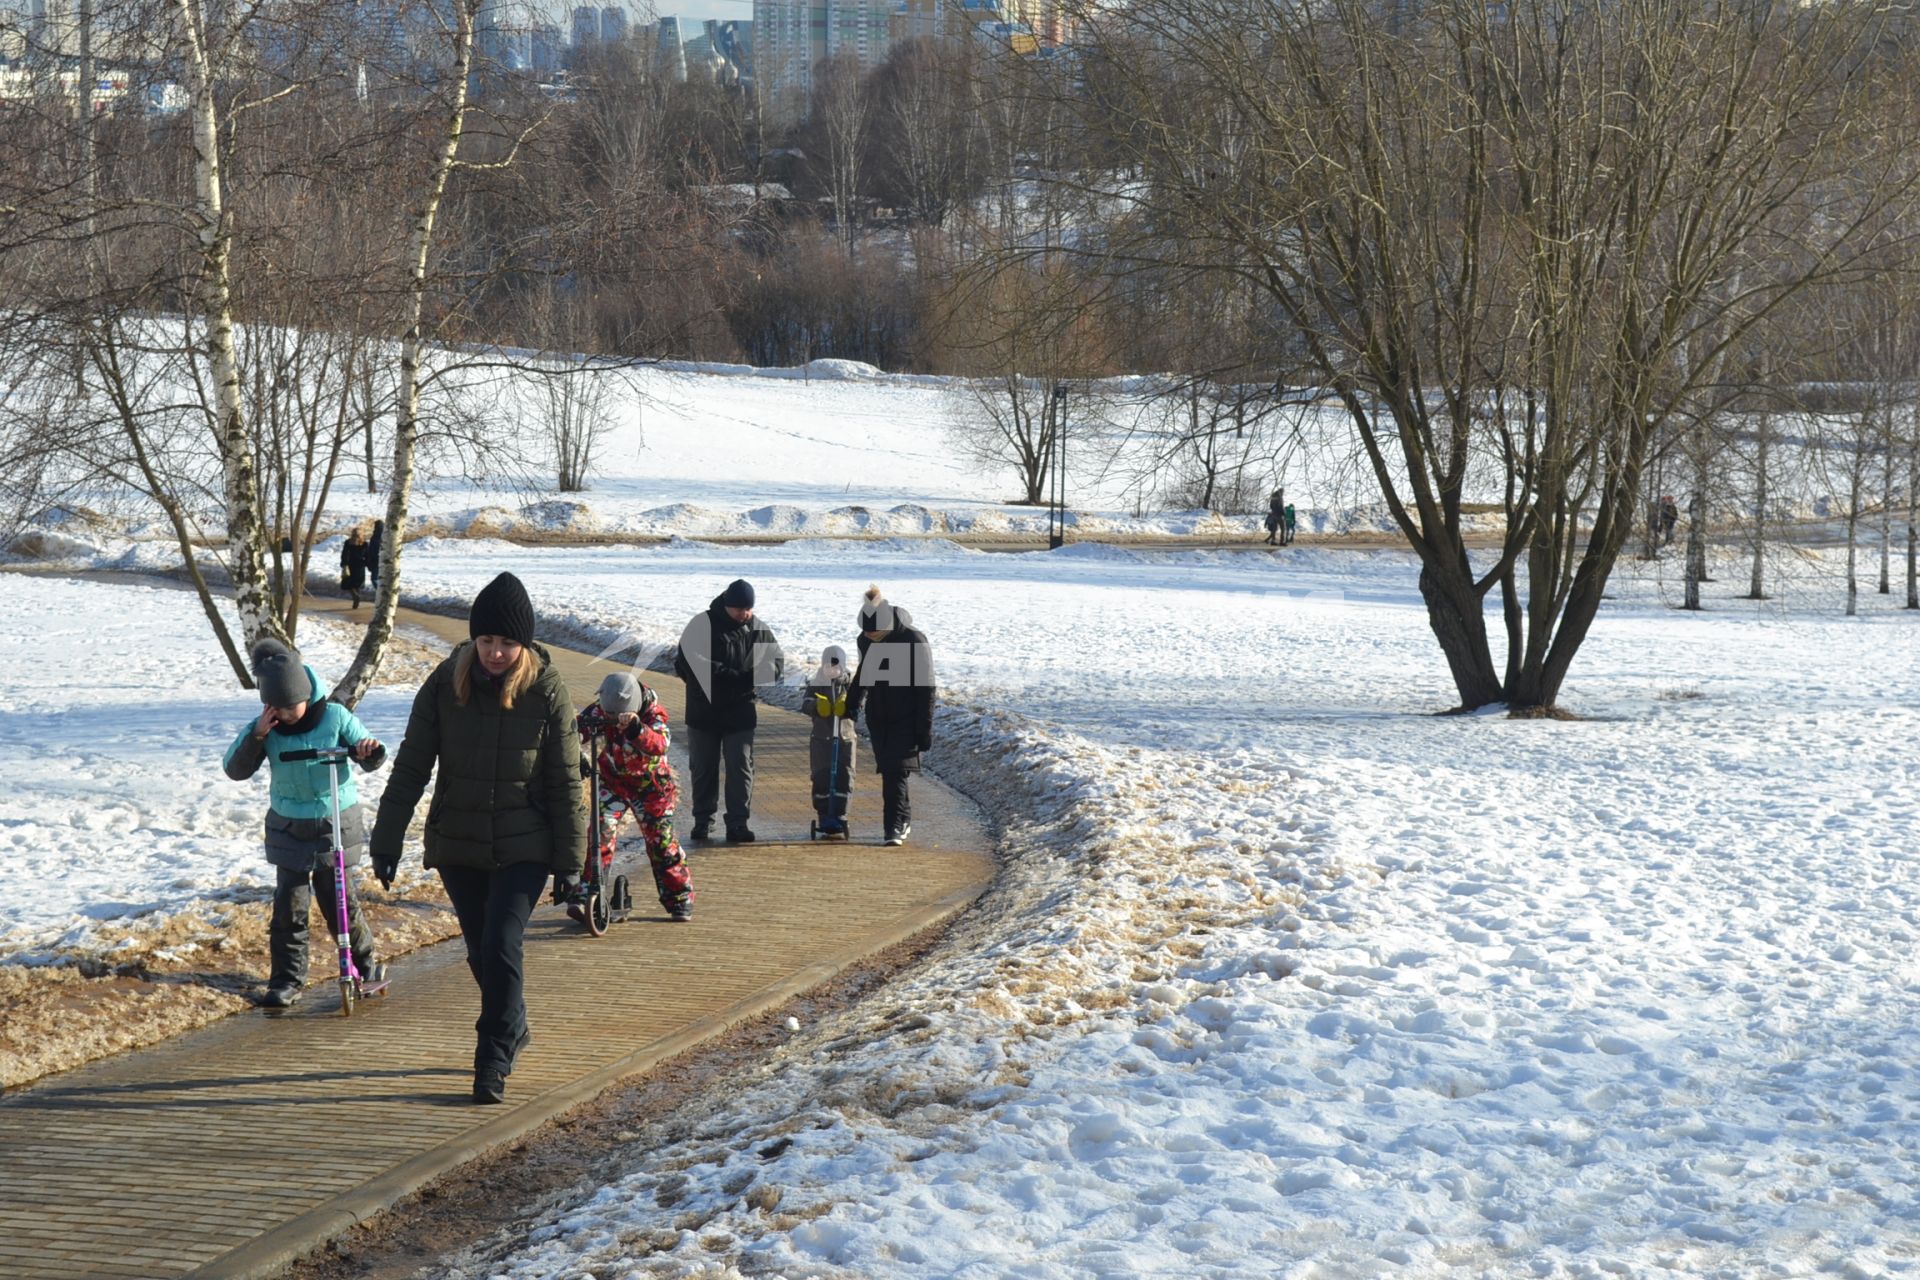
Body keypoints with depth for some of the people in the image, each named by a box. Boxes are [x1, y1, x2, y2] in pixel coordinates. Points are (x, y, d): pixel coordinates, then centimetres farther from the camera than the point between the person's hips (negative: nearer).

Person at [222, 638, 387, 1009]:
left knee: (339, 899, 4)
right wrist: (257, 736, -23)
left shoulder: (335, 717, -10)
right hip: (290, 828, 1)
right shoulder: (266, 728, -7)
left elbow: (369, 757, -4)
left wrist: (370, 751, -29)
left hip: (336, 823, -1)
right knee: (288, 905, -1)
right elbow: (234, 769, -9)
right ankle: (286, 979, 6)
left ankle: (363, 961, 25)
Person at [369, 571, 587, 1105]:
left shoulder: (547, 692, -9)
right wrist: (387, 840, -1)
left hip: (523, 849, -3)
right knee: (481, 952, 14)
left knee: (502, 948, -15)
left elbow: (565, 783, -4)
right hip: (457, 846, 3)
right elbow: (410, 767, 0)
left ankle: (493, 1060, -3)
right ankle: (511, 1028, 38)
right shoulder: (445, 685, -6)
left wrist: (570, 862, -4)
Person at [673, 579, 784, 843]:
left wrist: (752, 678, -12)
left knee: (741, 768, -2)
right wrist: (735, 677, -26)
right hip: (703, 712, -2)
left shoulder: (759, 631, 3)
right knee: (703, 769, 8)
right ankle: (703, 822, 19)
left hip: (741, 714, 2)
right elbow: (689, 660, -21)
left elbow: (777, 660, 12)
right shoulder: (702, 625, -10)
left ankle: (738, 823, 1)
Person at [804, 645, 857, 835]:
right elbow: (805, 703, -10)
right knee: (821, 777, 0)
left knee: (844, 777, -3)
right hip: (821, 738, 0)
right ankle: (824, 816, 7)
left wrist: (847, 706, -33)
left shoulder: (850, 684, 3)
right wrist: (816, 705, -33)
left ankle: (839, 815, 3)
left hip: (845, 736, 0)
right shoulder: (816, 684, 2)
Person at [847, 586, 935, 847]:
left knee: (896, 772, -13)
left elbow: (925, 688, -14)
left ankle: (895, 827, -11)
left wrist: (925, 730, -14)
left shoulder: (914, 641, -18)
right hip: (878, 718, 5)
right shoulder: (865, 641, -2)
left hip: (906, 720, -5)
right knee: (889, 774, 7)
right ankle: (904, 819, 23)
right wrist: (854, 701, 4)